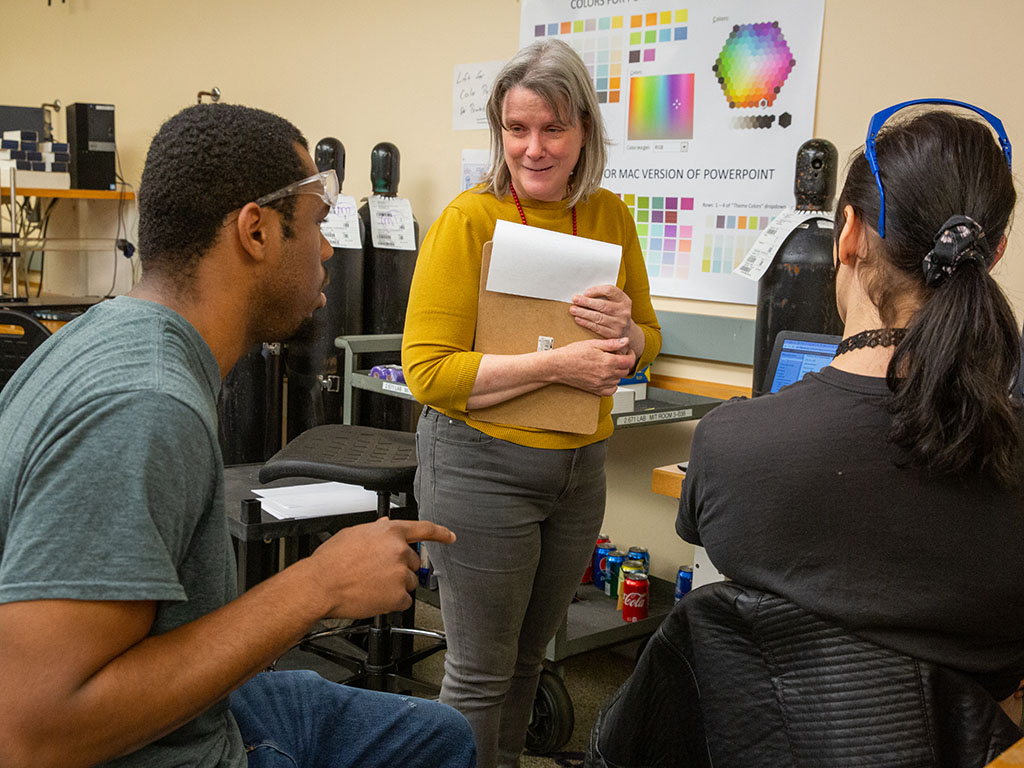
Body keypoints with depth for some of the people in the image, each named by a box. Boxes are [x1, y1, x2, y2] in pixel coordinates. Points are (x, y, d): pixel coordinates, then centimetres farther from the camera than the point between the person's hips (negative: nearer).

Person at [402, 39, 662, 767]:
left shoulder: (611, 217, 2)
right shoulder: (469, 221, -14)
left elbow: (648, 341, 12)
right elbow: (427, 371, -18)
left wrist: (625, 333, -12)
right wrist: (556, 364, -24)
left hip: (581, 465, 6)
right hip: (481, 464, -5)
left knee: (529, 657, 22)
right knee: (481, 673, 7)